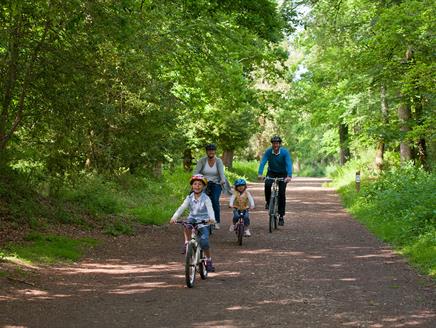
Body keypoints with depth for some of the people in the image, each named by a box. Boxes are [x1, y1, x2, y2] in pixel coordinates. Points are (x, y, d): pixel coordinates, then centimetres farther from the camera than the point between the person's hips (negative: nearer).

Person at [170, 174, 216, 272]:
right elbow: (182, 208, -11)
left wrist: (211, 218, -46)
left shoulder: (206, 198, -9)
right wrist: (174, 217, -29)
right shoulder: (189, 198, 0)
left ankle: (209, 261, 4)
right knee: (187, 223, -34)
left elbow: (210, 209, -25)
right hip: (193, 219, 2)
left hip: (203, 223, -2)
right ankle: (187, 243, -17)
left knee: (204, 242, -19)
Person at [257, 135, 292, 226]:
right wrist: (260, 173, -42)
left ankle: (281, 216, -2)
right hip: (271, 172, 1)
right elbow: (263, 162, -26)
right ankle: (268, 202, -3)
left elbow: (289, 164, -31)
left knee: (282, 193, -9)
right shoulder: (268, 151, -18)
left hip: (282, 173, -1)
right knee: (267, 184, -29)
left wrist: (289, 176, -47)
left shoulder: (285, 152, -22)